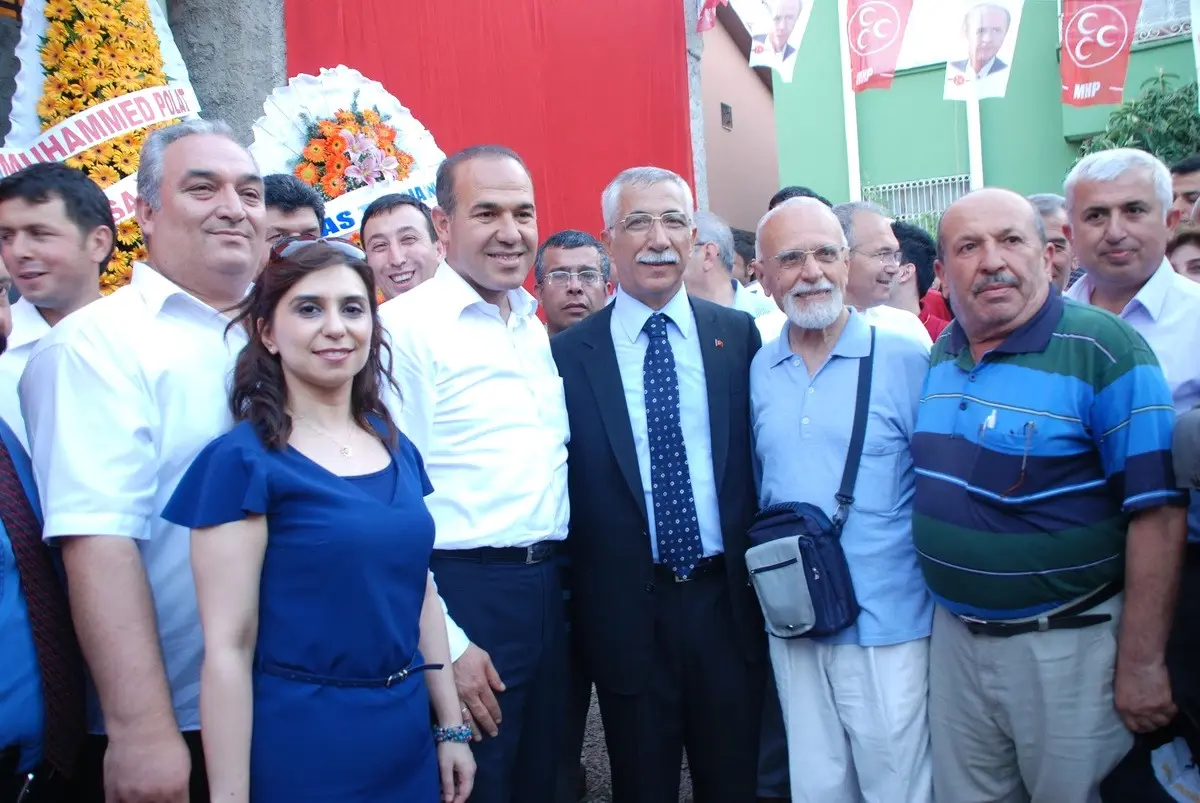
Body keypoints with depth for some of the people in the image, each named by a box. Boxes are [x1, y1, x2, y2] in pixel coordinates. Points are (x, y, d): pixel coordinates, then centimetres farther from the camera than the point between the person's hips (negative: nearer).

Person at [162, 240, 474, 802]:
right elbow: (228, 647, -14)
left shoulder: (398, 449, 4)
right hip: (298, 741, -5)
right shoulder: (241, 461, -13)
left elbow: (420, 593, 9)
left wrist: (451, 726, 10)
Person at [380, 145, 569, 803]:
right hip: (465, 596, -7)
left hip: (547, 588, 7)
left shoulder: (535, 326, 11)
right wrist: (444, 645, -16)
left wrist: (557, 580, 12)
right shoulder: (405, 325, -12)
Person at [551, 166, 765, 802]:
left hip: (729, 599, 2)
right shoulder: (569, 353, -4)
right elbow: (562, 485, -2)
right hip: (626, 612, -1)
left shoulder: (738, 335, 2)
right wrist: (571, 593, -3)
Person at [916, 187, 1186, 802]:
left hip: (1067, 644, -5)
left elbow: (1157, 512, -18)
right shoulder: (940, 357, 4)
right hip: (955, 635, 6)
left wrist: (1141, 665, -16)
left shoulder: (1102, 350, -16)